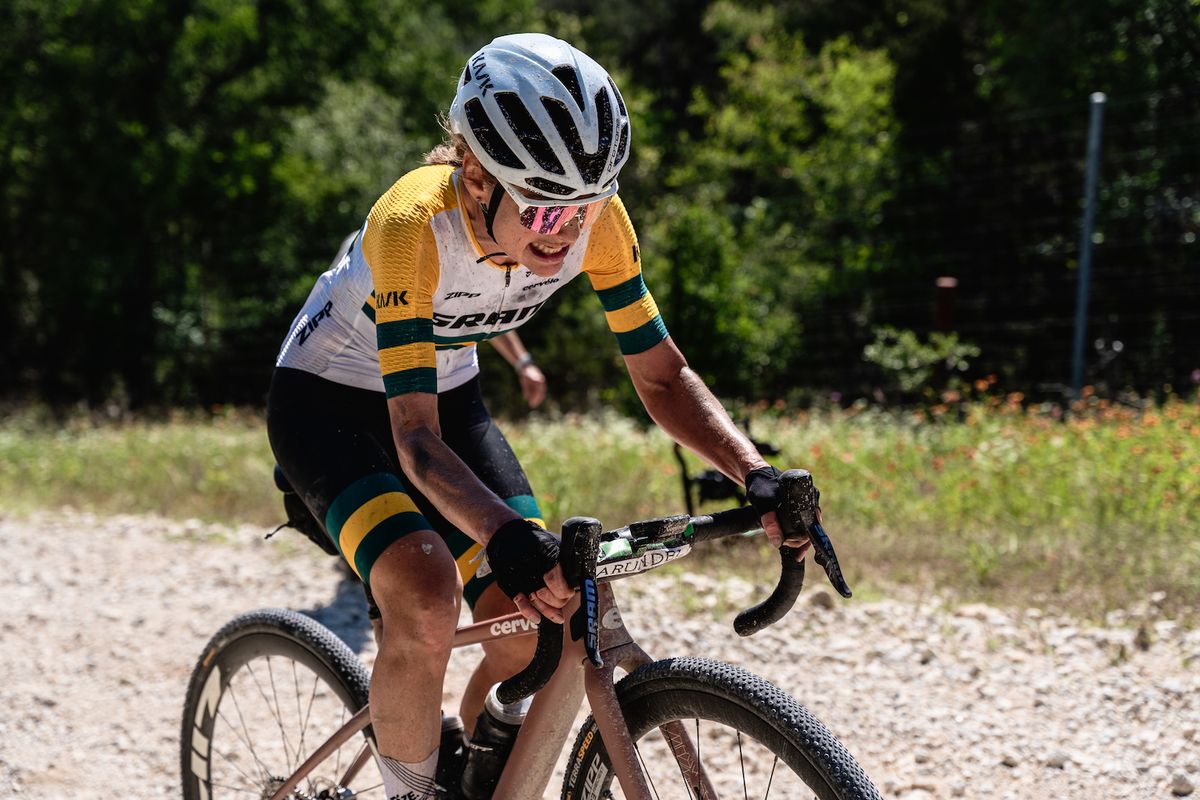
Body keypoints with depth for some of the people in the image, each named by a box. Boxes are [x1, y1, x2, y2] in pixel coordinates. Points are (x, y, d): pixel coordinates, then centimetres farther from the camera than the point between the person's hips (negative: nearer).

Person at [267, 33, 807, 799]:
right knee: (427, 598, -29)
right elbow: (415, 438, -38)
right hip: (330, 401, -5)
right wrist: (505, 535, -56)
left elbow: (662, 376, -13)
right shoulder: (412, 225, -36)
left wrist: (754, 472, -30)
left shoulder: (596, 220, -22)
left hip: (449, 392, 5)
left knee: (535, 623, -9)